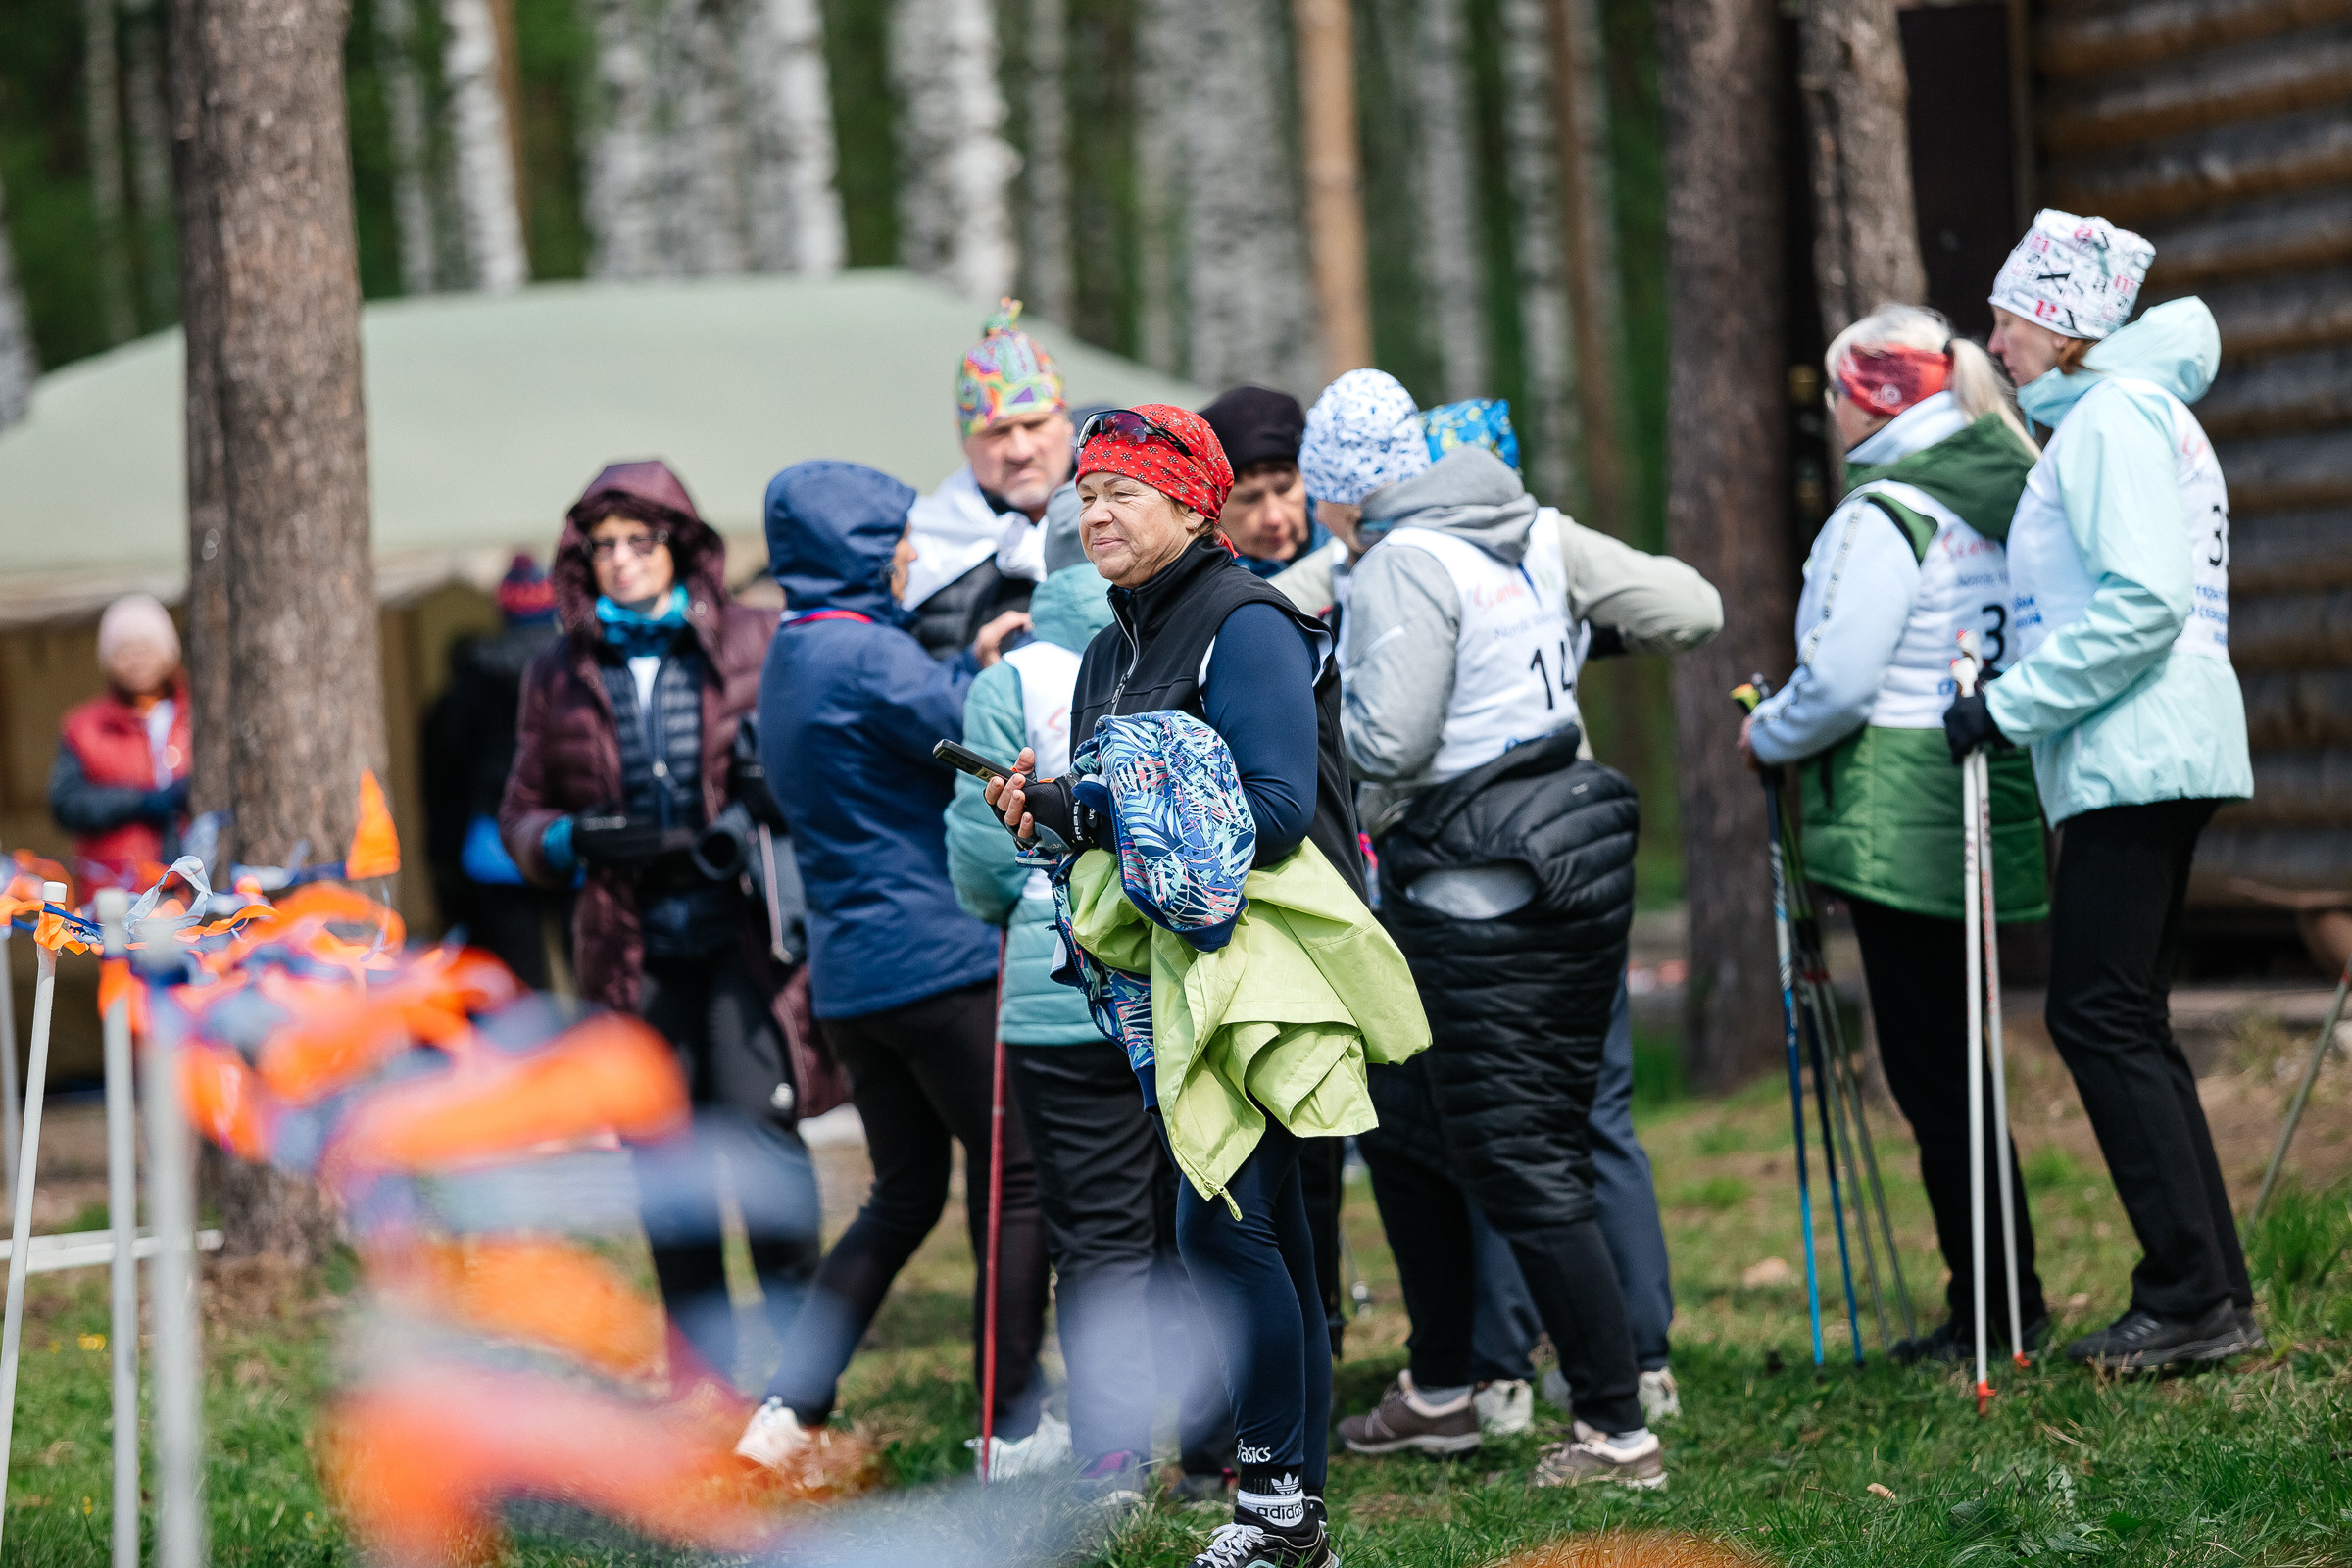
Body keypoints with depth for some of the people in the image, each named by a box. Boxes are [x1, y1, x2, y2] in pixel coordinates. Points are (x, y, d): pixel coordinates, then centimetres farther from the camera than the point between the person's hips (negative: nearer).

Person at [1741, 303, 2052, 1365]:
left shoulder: (1884, 516, -15)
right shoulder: (2003, 499, 12)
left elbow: (1838, 681, -20)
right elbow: (2024, 655, 18)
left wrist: (1768, 735, 0)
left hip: (1899, 827, -9)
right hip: (1984, 817, 9)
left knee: (1927, 1071, -3)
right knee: (1948, 1062, 16)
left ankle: (1992, 1309, -1)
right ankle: (2004, 1303, 19)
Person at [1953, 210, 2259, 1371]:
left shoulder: (2112, 416, -11)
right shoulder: (2131, 413, 21)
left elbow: (2143, 602, -22)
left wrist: (2011, 706, -17)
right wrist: (2017, 700, 20)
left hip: (2134, 755, -11)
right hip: (2143, 757, 11)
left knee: (2099, 1018, -10)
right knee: (2123, 1024, 11)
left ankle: (2192, 1297, -10)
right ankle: (2210, 1289, 12)